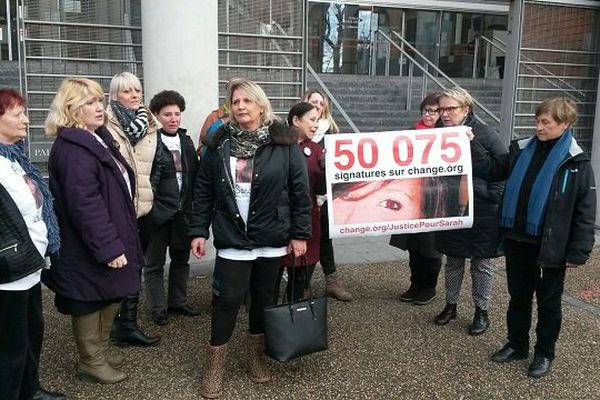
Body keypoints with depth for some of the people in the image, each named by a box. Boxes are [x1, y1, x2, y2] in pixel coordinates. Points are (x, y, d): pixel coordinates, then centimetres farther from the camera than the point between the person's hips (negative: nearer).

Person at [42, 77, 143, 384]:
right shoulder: (73, 148, -20)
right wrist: (108, 247, -27)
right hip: (89, 249, -10)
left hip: (110, 239, 10)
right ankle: (91, 360, 25)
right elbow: (85, 204, -27)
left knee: (111, 297, 20)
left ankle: (100, 350, 37)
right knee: (90, 302, 7)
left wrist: (118, 242, 20)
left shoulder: (97, 139, 12)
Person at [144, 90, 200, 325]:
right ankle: (158, 308, 19)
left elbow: (195, 175, 9)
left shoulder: (186, 141, 9)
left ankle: (178, 302, 30)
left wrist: (193, 206, 5)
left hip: (183, 210, 6)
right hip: (157, 212, -6)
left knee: (181, 259, 16)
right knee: (155, 263, 7)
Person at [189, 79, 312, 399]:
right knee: (228, 299, 0)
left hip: (272, 237, 1)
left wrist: (300, 233, -3)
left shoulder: (284, 143, -3)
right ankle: (214, 365, 17)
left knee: (263, 297, 13)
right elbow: (203, 191, 4)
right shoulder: (219, 144, 1)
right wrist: (199, 231, 0)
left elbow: (300, 191, -2)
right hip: (232, 237, 0)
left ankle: (256, 356, 32)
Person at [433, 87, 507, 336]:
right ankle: (450, 305, 30)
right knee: (453, 260, 15)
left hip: (481, 212, -4)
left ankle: (482, 312, 21)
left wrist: (493, 197, -11)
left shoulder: (484, 134, -12)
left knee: (481, 264, 8)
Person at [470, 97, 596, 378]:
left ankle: (544, 353, 29)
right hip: (516, 240, 4)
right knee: (518, 297, 17)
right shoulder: (522, 150, 3)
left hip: (550, 246, -4)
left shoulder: (576, 162, -9)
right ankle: (517, 345, 34)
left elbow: (585, 211, -8)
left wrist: (578, 252, -11)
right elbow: (492, 169, 10)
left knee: (548, 301, 12)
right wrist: (472, 145, -1)